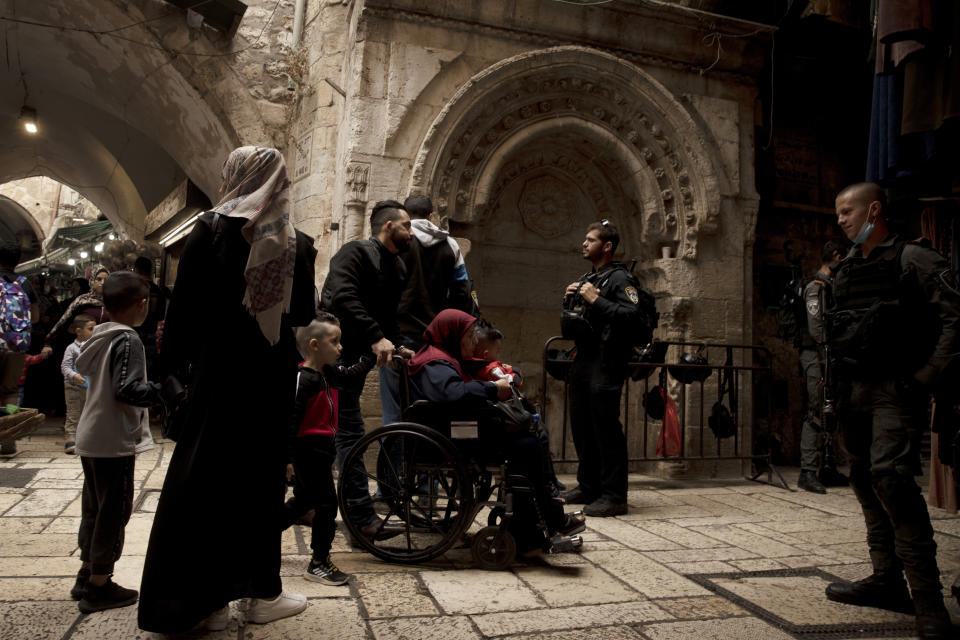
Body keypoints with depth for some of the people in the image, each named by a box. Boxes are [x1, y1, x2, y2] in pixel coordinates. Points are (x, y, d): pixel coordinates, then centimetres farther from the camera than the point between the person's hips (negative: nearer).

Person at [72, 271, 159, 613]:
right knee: (115, 510, 2)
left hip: (90, 438, 9)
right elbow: (127, 390, -25)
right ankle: (98, 588, 10)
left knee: (94, 508, 19)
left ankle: (86, 575, 31)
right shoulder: (128, 340, -18)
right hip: (114, 442, -9)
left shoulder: (100, 336, 7)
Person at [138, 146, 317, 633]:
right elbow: (304, 314, 5)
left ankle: (207, 599, 15)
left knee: (204, 478, 9)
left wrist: (178, 361, 4)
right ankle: (262, 592, 20)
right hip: (272, 376, 2)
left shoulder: (210, 230, -6)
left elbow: (184, 305, -6)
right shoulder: (296, 243, -1)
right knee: (261, 478, 12)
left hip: (217, 372, -1)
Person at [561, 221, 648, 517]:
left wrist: (596, 300, -19)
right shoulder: (585, 279, 21)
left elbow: (632, 315, -21)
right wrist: (569, 301, 7)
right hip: (583, 359, 9)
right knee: (581, 426, 13)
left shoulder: (620, 278, -6)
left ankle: (614, 495, -3)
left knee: (606, 427, -9)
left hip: (606, 362, -9)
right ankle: (588, 486, 24)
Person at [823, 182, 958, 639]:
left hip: (895, 389, -8)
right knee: (865, 481, 10)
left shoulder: (913, 259, -6)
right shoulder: (845, 270, 15)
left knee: (890, 476, -19)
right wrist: (833, 381, 13)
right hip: (855, 391, 8)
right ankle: (887, 581, 21)